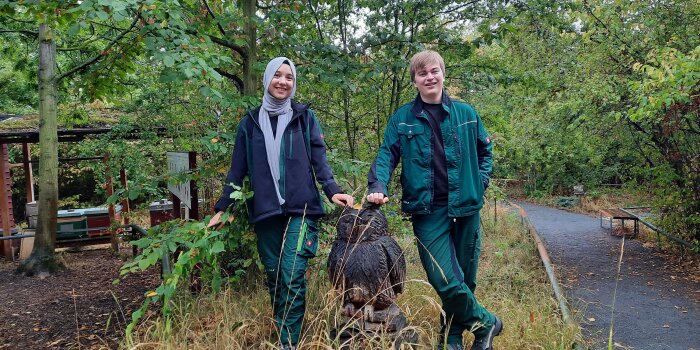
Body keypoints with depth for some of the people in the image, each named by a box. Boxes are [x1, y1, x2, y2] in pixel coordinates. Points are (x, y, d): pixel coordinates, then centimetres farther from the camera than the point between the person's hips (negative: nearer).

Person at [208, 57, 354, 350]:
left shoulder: (304, 117, 7)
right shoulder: (250, 122, 11)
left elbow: (319, 159, 2)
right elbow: (237, 169, 13)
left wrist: (332, 190, -14)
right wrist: (222, 208, 11)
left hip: (300, 209, -2)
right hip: (265, 212, 2)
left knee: (293, 277, -12)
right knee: (274, 277, 8)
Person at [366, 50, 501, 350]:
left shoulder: (466, 113, 8)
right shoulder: (402, 118, 3)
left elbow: (485, 151, 18)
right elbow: (386, 155, -2)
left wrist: (481, 182, 4)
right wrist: (378, 187, -19)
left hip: (465, 207, 2)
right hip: (428, 211, -2)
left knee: (465, 278, 10)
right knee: (446, 281, -11)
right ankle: (485, 323, 15)